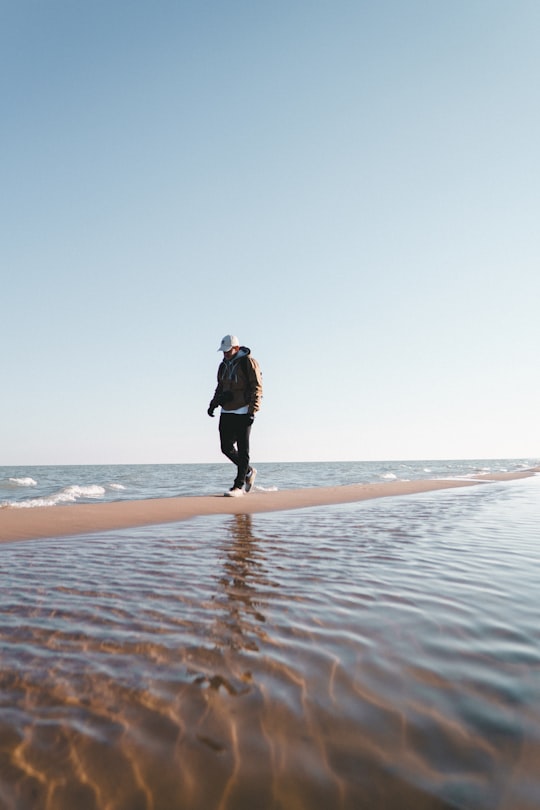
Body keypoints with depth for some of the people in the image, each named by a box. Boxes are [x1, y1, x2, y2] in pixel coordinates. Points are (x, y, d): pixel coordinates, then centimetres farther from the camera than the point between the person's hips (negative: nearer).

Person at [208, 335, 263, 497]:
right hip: (226, 412, 7)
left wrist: (252, 411, -18)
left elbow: (257, 388, -11)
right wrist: (213, 404, 8)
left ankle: (238, 486, 2)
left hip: (243, 412, -7)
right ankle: (249, 471, 26)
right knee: (226, 447, 5)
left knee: (242, 450, -3)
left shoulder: (248, 362, -7)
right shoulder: (223, 365, 14)